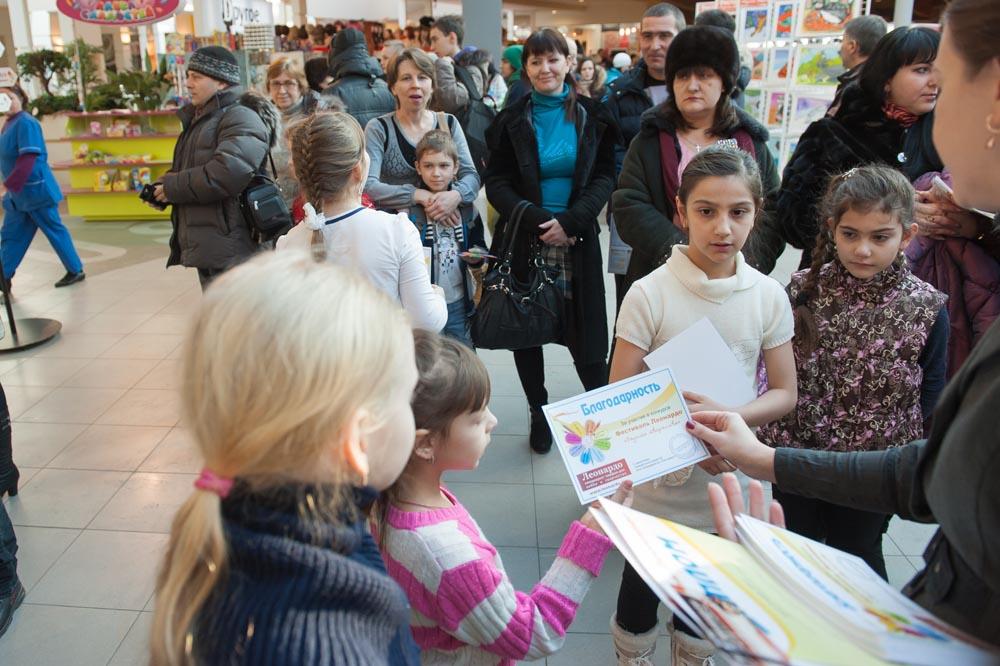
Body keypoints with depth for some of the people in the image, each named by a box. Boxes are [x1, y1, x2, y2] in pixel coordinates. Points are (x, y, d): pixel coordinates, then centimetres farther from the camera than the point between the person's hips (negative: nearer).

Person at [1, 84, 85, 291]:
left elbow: (28, 159, -24)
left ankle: (76, 270, 14)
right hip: (18, 192, 9)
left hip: (36, 189, -9)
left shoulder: (26, 123, -16)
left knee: (54, 230, 2)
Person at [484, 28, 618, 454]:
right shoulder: (512, 120, 3)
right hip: (523, 240, 1)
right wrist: (537, 220, -16)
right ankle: (538, 413, 24)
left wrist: (569, 220, -16)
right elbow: (496, 183, -1)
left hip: (577, 240, -1)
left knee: (584, 329, 0)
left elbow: (604, 177, 0)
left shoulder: (592, 116, 3)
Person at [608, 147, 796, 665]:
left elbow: (785, 393, -3)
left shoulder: (769, 296, -7)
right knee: (641, 585, 15)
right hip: (659, 480, -2)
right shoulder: (649, 295, -15)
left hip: (729, 478, 3)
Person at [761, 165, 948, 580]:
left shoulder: (927, 309, -10)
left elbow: (931, 397, -2)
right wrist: (774, 442, -2)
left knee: (856, 554, 17)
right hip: (797, 455, 2)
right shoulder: (805, 290, -8)